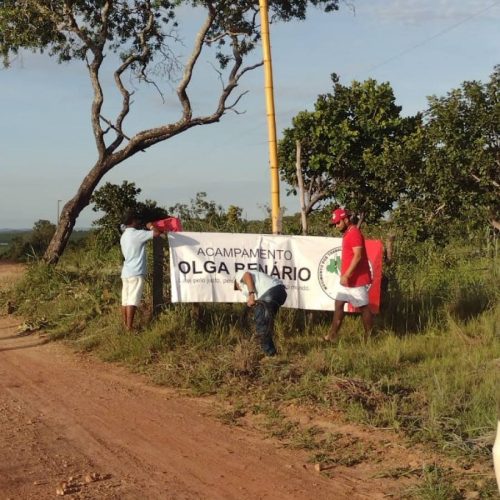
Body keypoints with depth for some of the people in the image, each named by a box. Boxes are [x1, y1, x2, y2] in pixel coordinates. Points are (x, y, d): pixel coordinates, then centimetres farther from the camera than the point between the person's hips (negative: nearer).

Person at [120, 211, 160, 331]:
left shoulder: (124, 236, 17)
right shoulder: (137, 234, -10)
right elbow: (156, 233, -19)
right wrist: (151, 226, 4)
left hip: (126, 272, 9)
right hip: (136, 273, -9)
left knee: (125, 301, 7)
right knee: (132, 301, -11)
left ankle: (125, 325, 9)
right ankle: (129, 327, -15)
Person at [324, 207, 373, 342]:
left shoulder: (354, 233, -16)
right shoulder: (347, 233, 14)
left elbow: (358, 256, -24)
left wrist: (346, 275, -26)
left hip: (357, 280, -10)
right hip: (347, 279, 10)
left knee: (363, 307, -1)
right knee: (338, 304, 9)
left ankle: (369, 337, 8)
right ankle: (332, 335, 12)